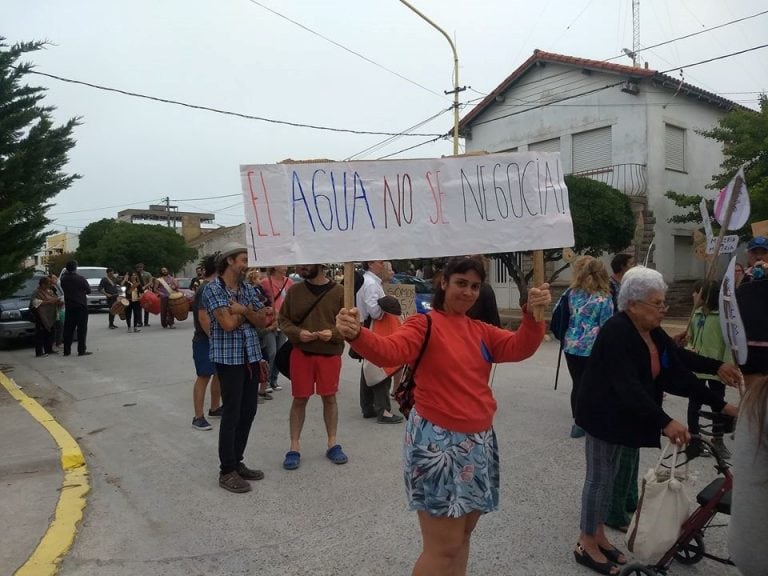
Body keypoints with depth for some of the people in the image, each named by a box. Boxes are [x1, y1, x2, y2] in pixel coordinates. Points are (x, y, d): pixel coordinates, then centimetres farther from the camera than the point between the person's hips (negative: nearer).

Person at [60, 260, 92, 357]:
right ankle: (81, 350, -3)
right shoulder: (80, 279, -13)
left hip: (69, 306, 5)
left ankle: (67, 350, 13)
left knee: (68, 328, 10)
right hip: (81, 305, -5)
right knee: (82, 328, -1)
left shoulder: (64, 279, 0)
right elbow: (88, 291, -3)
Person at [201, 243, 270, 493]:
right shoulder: (213, 288, -9)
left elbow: (261, 320, 5)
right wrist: (247, 312, -2)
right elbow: (228, 323, -19)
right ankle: (227, 471, 10)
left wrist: (243, 310, -13)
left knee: (248, 412, 11)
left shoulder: (248, 289, 11)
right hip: (229, 359, -7)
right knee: (232, 414, -1)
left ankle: (237, 462, 25)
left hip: (252, 357, 7)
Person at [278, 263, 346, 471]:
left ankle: (332, 443, 26)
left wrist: (333, 333, -19)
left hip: (330, 354, -1)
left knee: (329, 398, 11)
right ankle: (294, 447, 18)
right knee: (299, 399, 7)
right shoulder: (294, 291, -1)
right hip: (300, 353, 1)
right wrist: (298, 333, -14)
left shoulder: (339, 292, -6)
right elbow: (283, 319, 4)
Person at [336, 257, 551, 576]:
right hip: (439, 443, -6)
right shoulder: (424, 324, -9)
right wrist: (356, 334, -46)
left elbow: (519, 347, -3)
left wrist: (532, 315, -21)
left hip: (479, 442, 7)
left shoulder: (481, 331, 10)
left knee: (463, 534, 20)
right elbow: (389, 351, -26)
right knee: (443, 547, 1)